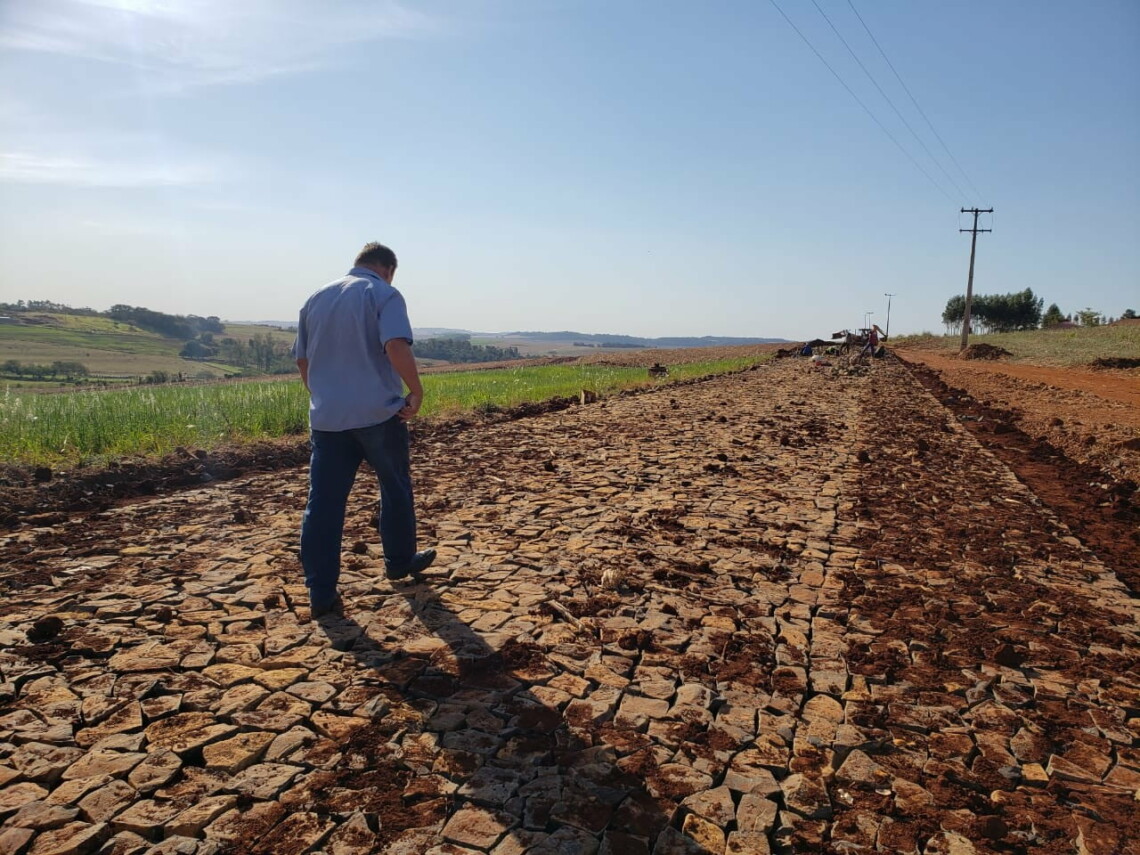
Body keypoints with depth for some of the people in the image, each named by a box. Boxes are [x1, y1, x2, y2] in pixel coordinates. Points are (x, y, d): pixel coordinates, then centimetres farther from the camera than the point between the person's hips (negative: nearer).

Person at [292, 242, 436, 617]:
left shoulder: (316, 299, 15)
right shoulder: (384, 295, -5)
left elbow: (302, 360, 18)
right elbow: (397, 347, -21)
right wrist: (416, 391, -11)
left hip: (327, 417, 5)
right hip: (378, 413, -4)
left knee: (323, 503, 3)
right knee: (395, 489, 16)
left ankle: (321, 593, 4)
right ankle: (400, 561, 31)